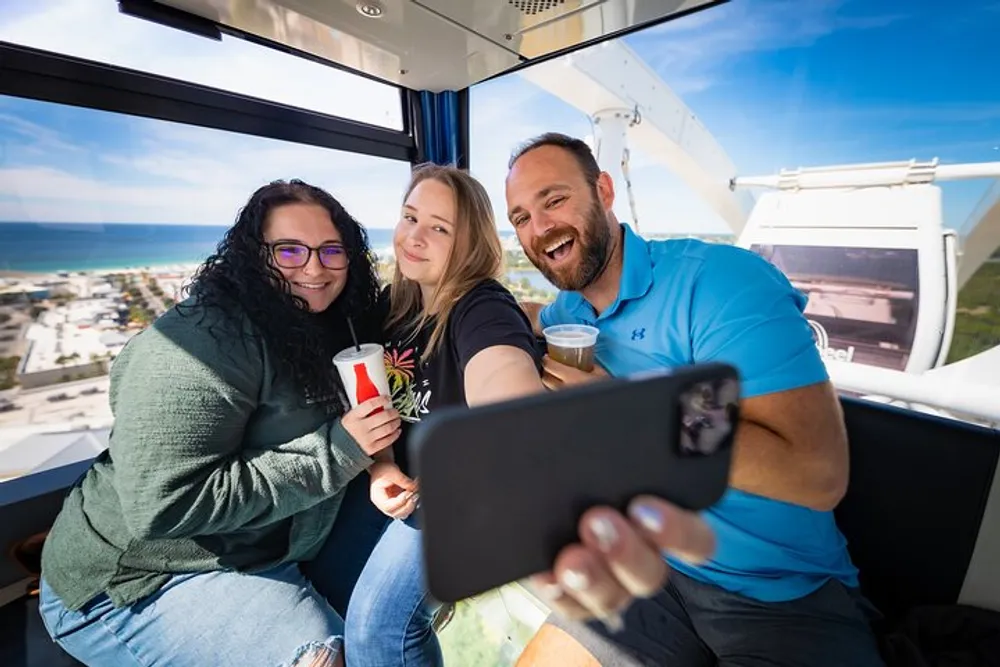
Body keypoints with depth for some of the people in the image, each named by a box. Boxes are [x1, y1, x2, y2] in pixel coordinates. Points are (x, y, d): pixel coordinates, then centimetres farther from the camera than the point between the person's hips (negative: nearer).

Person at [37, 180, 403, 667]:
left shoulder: (326, 332, 0)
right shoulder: (208, 338, -24)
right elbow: (161, 506, -29)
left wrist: (376, 455, -15)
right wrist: (333, 453, -30)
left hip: (259, 557, 8)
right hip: (141, 580, -7)